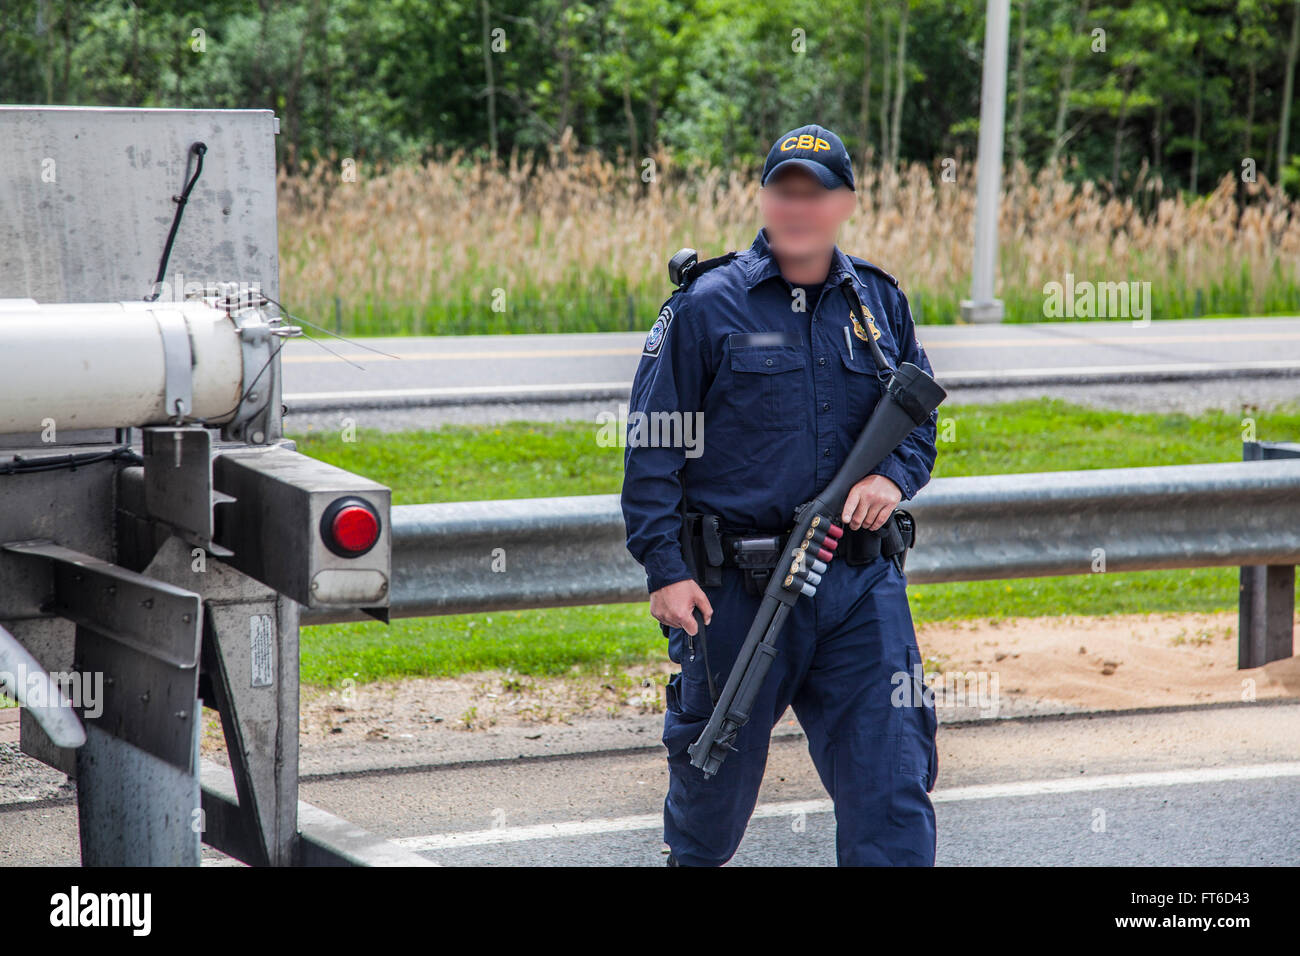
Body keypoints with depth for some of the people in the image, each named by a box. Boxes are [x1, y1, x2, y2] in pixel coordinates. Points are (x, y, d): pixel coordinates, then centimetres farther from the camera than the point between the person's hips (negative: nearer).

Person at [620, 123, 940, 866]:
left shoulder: (881, 303, 8)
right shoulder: (706, 308, -5)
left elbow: (921, 420, 19)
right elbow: (655, 448, -5)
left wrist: (894, 477, -4)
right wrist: (665, 568, -12)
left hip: (860, 580, 2)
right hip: (736, 584, -2)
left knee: (890, 771, -5)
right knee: (719, 760, 15)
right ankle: (694, 859, 44)